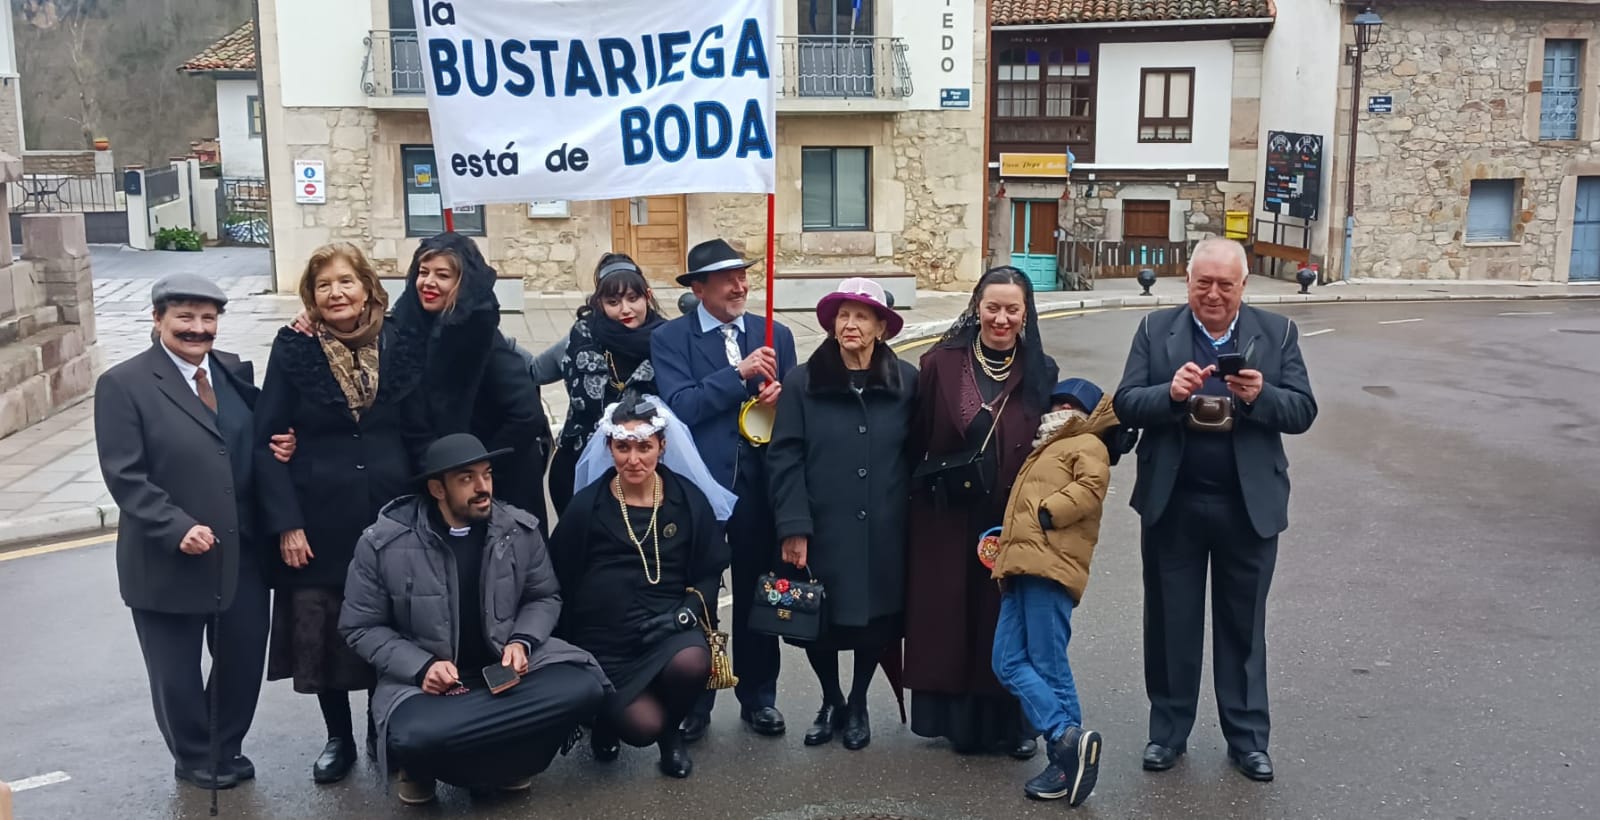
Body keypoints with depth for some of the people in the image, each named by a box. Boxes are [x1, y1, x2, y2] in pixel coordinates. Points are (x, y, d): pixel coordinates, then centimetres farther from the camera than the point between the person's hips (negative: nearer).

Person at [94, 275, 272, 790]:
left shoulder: (235, 371, 7)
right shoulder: (123, 384, -10)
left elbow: (256, 440, 16)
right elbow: (125, 476, -14)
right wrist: (178, 528, -23)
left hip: (242, 553, 4)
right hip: (169, 561, -4)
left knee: (244, 660, 14)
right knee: (177, 673, 13)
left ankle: (225, 749, 38)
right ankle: (194, 759, 36)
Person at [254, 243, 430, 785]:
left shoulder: (401, 347, 1)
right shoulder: (294, 350, -4)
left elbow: (419, 436, 5)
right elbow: (268, 441, -5)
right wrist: (285, 522, -11)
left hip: (390, 515, 1)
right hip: (319, 520, -1)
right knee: (322, 635, 6)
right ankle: (339, 738, 26)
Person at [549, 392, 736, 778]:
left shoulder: (689, 499, 1)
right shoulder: (586, 506, -1)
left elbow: (710, 573, 5)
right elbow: (560, 584, 4)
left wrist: (686, 612, -14)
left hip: (669, 626, 1)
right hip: (606, 639, -1)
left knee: (691, 663, -32)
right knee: (642, 728, -20)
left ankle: (670, 730, 3)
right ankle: (605, 715, 20)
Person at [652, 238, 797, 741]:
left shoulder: (775, 336, 8)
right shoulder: (669, 339, -2)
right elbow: (682, 407, -15)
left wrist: (781, 394, -13)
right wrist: (739, 372, -19)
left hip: (760, 484, 3)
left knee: (757, 595, 13)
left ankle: (759, 698, 28)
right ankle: (693, 703, 22)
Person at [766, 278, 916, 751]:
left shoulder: (905, 381, 0)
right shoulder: (803, 382, -3)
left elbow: (915, 453, 4)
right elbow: (785, 457, -6)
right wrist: (793, 527, -12)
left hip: (884, 533, 1)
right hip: (823, 531, -1)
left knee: (877, 619, 10)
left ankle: (858, 704, 35)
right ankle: (831, 702, 34)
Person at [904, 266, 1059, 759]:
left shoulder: (1039, 373, 2)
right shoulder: (941, 364, -3)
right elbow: (917, 441, 0)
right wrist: (925, 489, -5)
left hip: (1013, 520, 1)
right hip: (948, 520, -1)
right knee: (951, 617, 6)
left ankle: (1012, 722, 20)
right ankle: (960, 719, 19)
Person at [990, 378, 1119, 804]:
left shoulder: (1087, 444, 7)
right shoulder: (1045, 451, 34)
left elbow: (1091, 487, -12)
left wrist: (1047, 513, -15)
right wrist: (1004, 550, 19)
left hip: (1049, 565, -9)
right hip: (1022, 567, 9)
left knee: (1049, 666, -10)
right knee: (1008, 663, -1)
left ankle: (1065, 760, -5)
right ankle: (1069, 738, -2)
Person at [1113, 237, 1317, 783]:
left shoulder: (1277, 333, 1)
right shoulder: (1156, 330, 1)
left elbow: (1302, 411, -3)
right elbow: (1125, 404, -5)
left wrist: (1260, 397, -23)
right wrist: (1170, 393, -24)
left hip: (1249, 506, 0)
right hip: (1172, 503, 0)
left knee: (1243, 626, 11)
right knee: (1170, 622, 12)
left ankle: (1247, 737, 25)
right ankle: (1168, 730, 26)